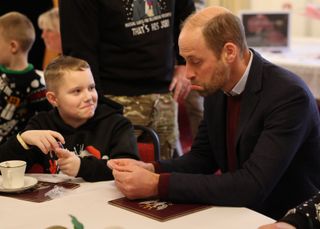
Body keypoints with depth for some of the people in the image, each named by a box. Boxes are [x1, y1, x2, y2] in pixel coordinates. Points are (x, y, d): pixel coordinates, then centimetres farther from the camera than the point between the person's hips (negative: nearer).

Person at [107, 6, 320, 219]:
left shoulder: (289, 95, -23)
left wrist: (158, 185, -28)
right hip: (237, 213, 6)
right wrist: (149, 169, -10)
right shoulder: (217, 88, -2)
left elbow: (251, 186, -29)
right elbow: (202, 157, 8)